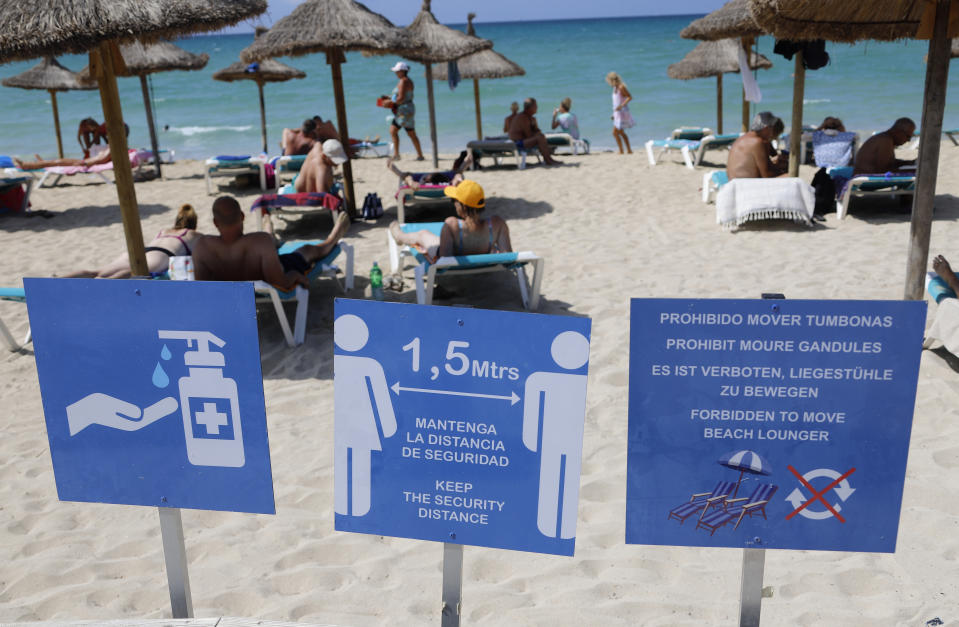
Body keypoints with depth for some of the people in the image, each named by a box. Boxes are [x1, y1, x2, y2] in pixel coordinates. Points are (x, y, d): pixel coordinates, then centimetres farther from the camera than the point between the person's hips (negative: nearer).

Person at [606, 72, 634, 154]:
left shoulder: (621, 87, -15)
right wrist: (614, 114, 20)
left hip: (622, 113, -10)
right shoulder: (615, 88, 11)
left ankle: (621, 151, -5)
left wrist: (621, 106, -28)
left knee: (615, 132, -12)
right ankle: (629, 150, 27)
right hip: (618, 113, 10)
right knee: (621, 132, 19)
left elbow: (630, 97, -18)